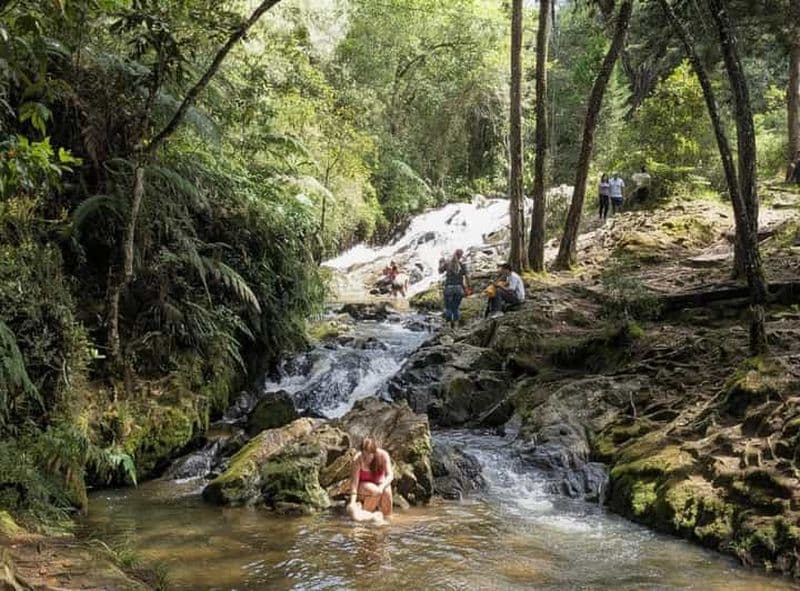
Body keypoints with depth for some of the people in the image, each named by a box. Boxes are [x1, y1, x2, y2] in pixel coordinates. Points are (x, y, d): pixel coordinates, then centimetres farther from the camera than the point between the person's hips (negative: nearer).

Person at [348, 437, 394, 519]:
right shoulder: (357, 459, -25)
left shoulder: (383, 455, -20)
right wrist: (352, 502, -36)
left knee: (386, 491, -31)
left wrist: (382, 486, -45)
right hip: (363, 484, -2)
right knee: (375, 491, -34)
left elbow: (390, 475, -24)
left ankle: (386, 515, -9)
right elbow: (354, 480, -27)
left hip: (379, 483, 2)